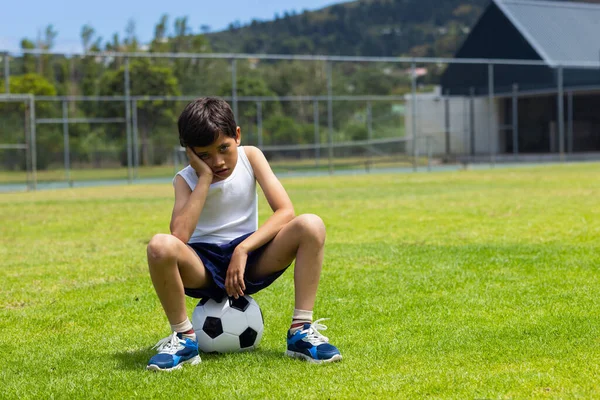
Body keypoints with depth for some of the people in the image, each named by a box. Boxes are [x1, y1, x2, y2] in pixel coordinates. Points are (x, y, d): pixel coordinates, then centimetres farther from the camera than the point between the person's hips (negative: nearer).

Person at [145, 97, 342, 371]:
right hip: (204, 267, -1)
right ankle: (183, 338, -15)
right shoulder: (186, 179, -6)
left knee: (312, 226, -24)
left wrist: (243, 249, -23)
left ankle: (301, 331, -21)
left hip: (250, 259, 2)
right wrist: (204, 178, -22)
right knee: (161, 246, -36)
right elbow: (180, 235, -25)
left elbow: (285, 211, -12)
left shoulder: (250, 157, -2)